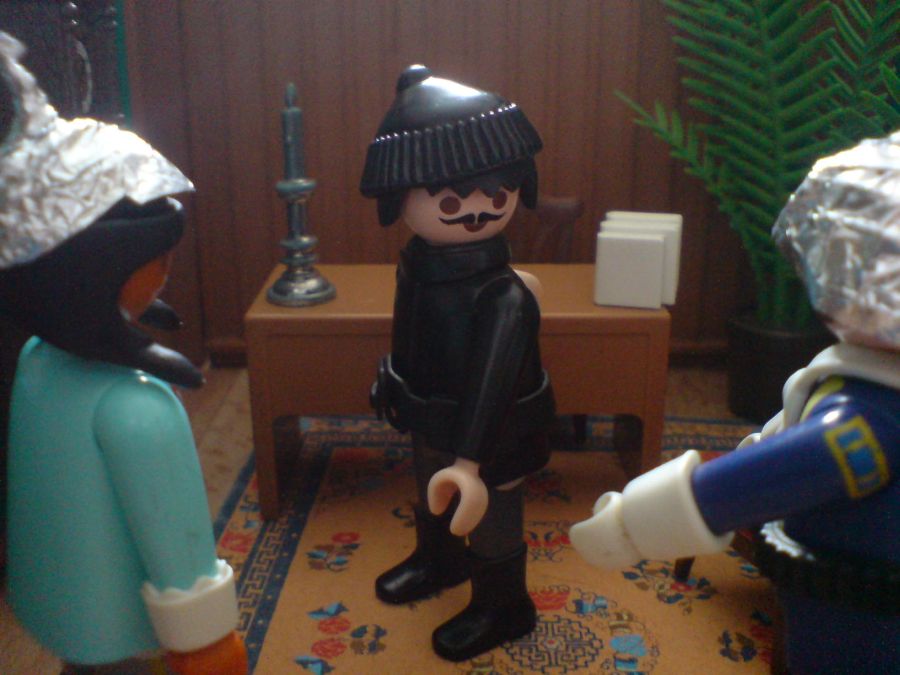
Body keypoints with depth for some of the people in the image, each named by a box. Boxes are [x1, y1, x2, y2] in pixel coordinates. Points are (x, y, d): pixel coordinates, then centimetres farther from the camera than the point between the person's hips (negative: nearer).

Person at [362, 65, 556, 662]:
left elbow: (492, 384, -34)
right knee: (432, 499, 31)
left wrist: (471, 457, -36)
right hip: (431, 421, 8)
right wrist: (396, 389, 19)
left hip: (490, 435, -8)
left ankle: (502, 609, 40)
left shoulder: (503, 300, -33)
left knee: (490, 519, 14)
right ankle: (437, 562, 60)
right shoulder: (418, 265, -11)